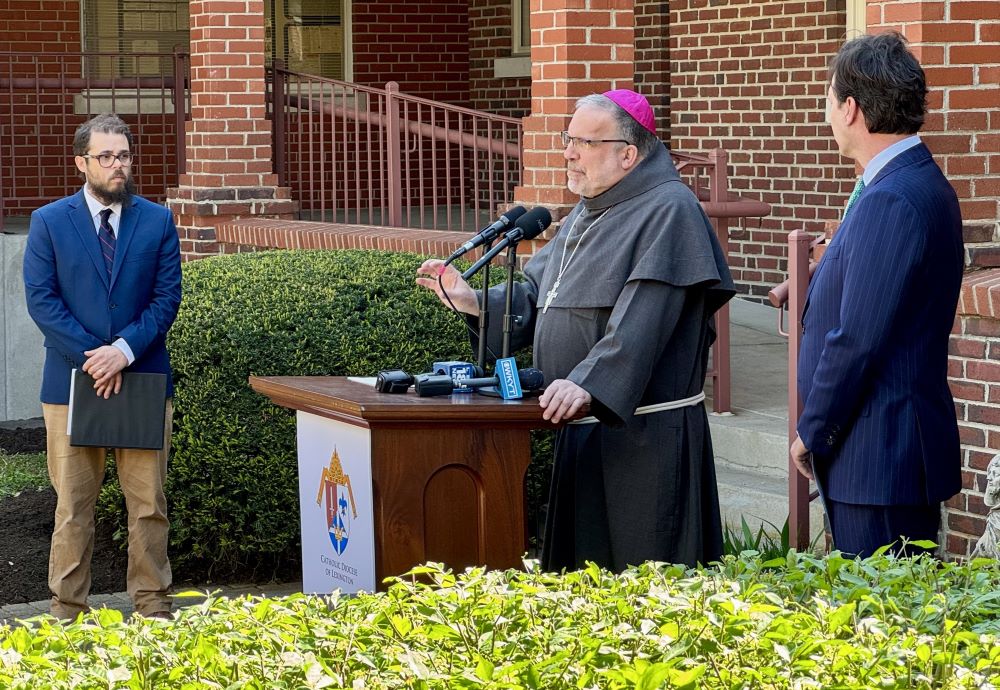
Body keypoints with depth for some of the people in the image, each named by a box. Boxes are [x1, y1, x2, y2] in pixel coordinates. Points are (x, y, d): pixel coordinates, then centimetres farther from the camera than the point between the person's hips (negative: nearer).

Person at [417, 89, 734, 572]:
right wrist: (474, 302, 3)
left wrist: (589, 384, -34)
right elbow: (537, 293, 20)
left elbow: (641, 322, -24)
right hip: (581, 429, 9)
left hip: (642, 434, -9)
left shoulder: (668, 211, -13)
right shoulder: (587, 215, 18)